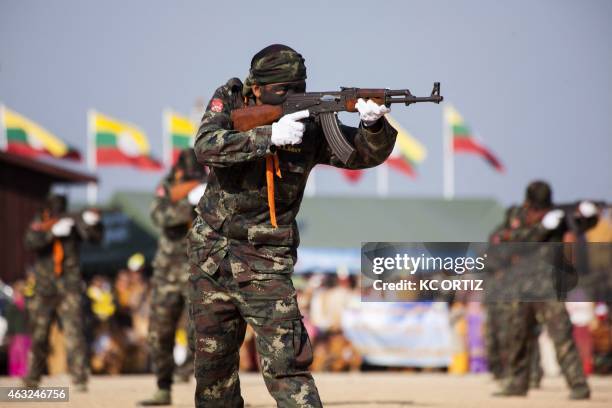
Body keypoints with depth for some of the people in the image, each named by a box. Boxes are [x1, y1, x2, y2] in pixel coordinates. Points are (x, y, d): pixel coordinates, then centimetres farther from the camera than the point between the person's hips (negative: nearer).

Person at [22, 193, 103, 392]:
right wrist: (53, 231, -31)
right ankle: (32, 377, 27)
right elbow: (31, 242, -17)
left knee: (74, 330, -13)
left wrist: (91, 222, -31)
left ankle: (80, 378, -16)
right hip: (44, 289, 2)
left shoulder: (72, 223, 0)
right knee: (38, 335, 12)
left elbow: (95, 237, -10)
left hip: (69, 287, -2)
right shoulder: (38, 224, 2)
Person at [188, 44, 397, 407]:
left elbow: (366, 154, -11)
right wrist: (269, 136, -32)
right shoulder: (229, 103, -4)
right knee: (213, 359, 14)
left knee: (286, 363, -15)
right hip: (212, 251, 2)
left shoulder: (310, 125, -5)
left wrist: (373, 125, -34)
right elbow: (206, 147, -22)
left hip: (266, 263, -2)